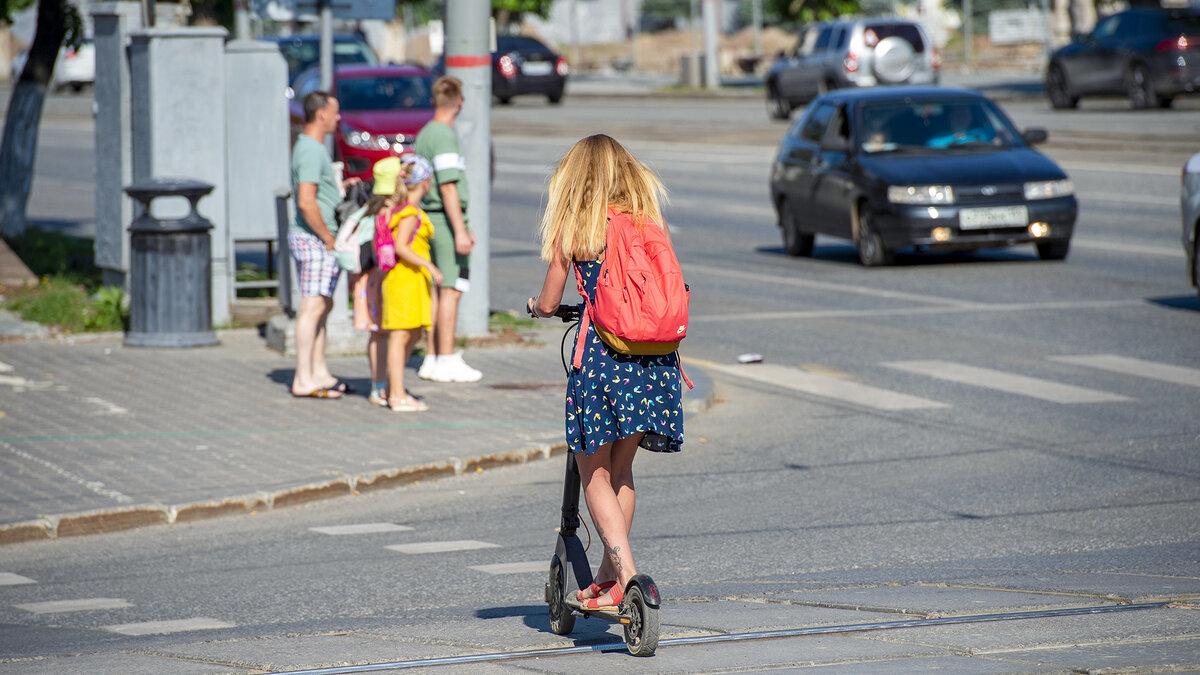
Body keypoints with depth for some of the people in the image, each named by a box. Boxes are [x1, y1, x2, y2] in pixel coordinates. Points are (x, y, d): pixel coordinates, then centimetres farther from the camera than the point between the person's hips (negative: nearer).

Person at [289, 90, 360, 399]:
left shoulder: (308, 147, 16)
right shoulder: (311, 151, -17)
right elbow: (306, 202, -25)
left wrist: (341, 187, 14)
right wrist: (329, 238, -18)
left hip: (317, 240, 11)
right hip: (314, 238, -11)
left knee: (322, 307, 14)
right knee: (313, 307, -10)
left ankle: (320, 374, 18)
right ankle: (303, 380, -10)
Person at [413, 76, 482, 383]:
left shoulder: (423, 135, 15)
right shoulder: (444, 136, -15)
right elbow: (448, 187, -20)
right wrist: (460, 231, -20)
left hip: (430, 219, 9)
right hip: (447, 219, -9)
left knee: (438, 292, 11)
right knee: (451, 291, -7)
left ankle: (433, 359, 12)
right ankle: (447, 361, -7)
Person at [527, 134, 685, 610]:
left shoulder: (572, 227, 0)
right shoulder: (650, 221, 7)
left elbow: (547, 305, 4)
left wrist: (534, 304, 28)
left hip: (600, 353, -4)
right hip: (655, 358, 4)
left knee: (595, 473, 5)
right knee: (621, 467, 20)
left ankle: (626, 576, -11)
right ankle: (608, 573, 22)